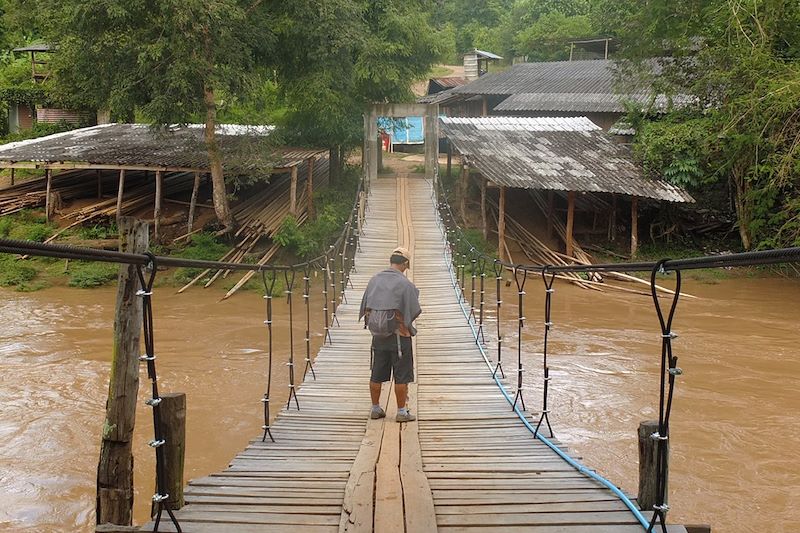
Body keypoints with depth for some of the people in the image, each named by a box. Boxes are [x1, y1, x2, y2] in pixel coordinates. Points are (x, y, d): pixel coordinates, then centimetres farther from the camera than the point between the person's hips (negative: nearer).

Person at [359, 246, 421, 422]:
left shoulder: (374, 280, 2)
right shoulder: (405, 284, -14)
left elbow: (365, 308, 6)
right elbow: (415, 311, -9)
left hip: (377, 335, 5)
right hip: (399, 336, -5)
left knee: (376, 375, 14)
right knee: (401, 377, 4)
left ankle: (375, 408, 24)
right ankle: (402, 412, 9)